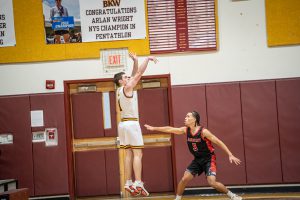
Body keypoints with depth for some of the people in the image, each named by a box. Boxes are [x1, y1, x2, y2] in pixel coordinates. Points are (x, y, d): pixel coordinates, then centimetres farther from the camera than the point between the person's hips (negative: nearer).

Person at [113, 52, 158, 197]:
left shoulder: (120, 90, 14)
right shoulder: (126, 88, -9)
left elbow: (135, 74, 19)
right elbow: (139, 74, -10)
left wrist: (135, 61, 12)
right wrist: (147, 59, -3)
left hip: (123, 124, 9)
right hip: (131, 123, -9)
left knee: (129, 154, 7)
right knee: (137, 154, -11)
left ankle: (128, 183, 5)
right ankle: (138, 183, -18)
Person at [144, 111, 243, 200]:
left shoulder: (203, 131, -22)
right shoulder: (186, 130, -5)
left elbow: (219, 142, -19)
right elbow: (170, 129, 4)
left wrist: (230, 155, -23)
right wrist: (154, 128, 9)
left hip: (208, 159, -6)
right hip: (197, 159, 6)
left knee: (212, 182, -19)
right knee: (184, 179, -3)